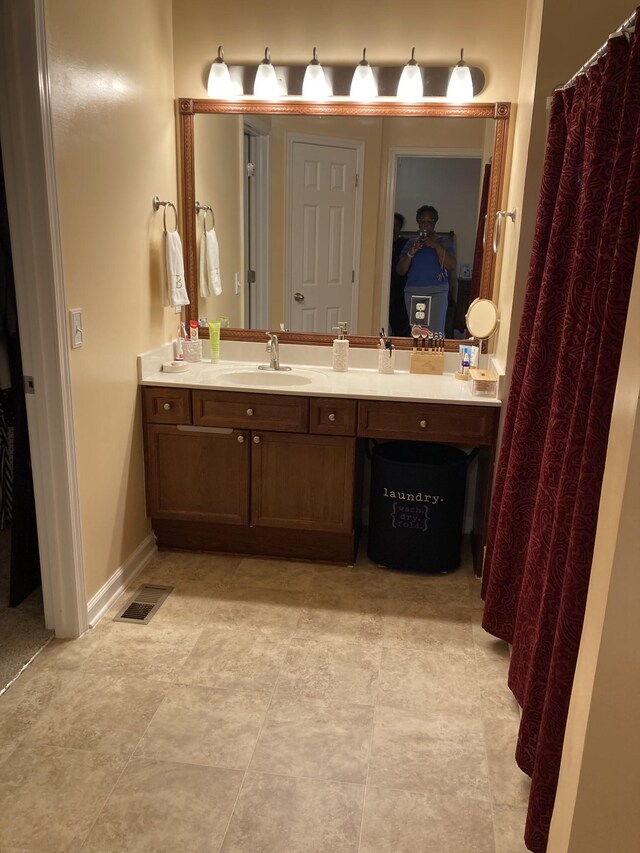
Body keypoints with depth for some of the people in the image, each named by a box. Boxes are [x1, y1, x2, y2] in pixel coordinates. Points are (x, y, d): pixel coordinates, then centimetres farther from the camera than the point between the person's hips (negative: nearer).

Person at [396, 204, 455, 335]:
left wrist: (436, 246, -14)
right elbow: (400, 271, 8)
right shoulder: (411, 243, 14)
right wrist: (411, 253, -7)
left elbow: (451, 265, -7)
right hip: (413, 292, 3)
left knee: (436, 332, -14)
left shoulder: (444, 242, 7)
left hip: (437, 292, -3)